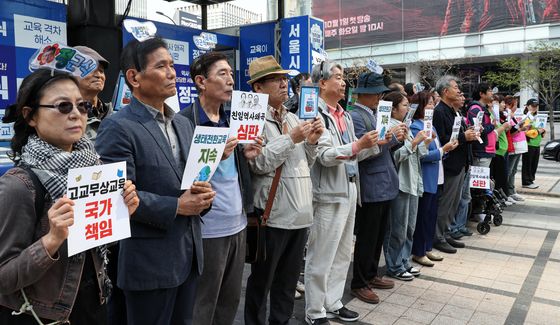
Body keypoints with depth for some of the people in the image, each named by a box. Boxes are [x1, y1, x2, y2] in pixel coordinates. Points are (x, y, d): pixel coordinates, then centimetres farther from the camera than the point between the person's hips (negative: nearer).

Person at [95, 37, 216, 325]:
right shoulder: (117, 128, -13)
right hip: (149, 261, -7)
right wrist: (175, 207, -19)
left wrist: (203, 193, -5)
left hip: (188, 253, 7)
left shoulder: (183, 123, 12)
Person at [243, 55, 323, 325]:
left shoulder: (293, 118, 15)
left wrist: (311, 142, 1)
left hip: (299, 213, 7)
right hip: (273, 214, -7)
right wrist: (291, 139, -18)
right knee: (261, 281, 9)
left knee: (288, 281, 19)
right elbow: (257, 163, -21)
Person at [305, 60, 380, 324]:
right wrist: (358, 145, -25)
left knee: (343, 254, 17)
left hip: (349, 190, 9)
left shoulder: (345, 116, 15)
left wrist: (376, 143, 4)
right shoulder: (315, 114, -12)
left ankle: (333, 303, 31)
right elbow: (325, 156, -20)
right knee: (321, 257, 2)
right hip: (329, 193, -9)